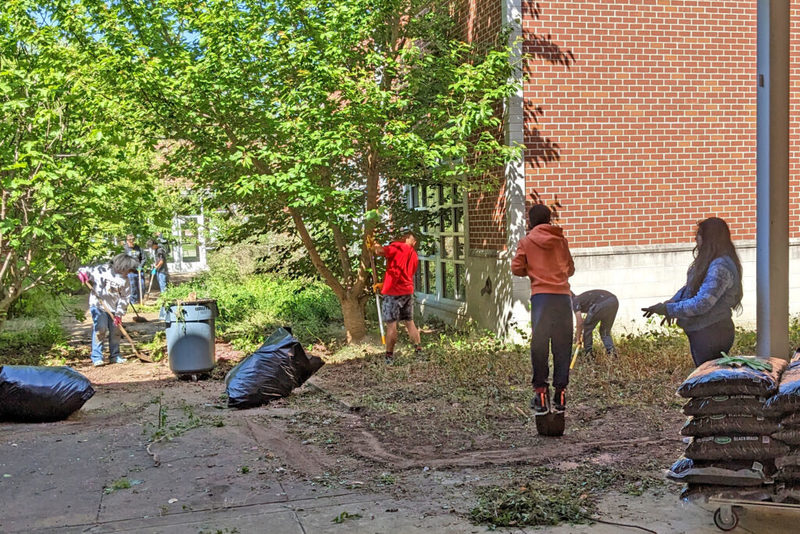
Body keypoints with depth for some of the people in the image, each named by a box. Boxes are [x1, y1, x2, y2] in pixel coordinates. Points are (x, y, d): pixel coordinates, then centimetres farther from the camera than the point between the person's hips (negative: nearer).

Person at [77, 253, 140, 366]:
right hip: (98, 305, -5)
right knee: (100, 329, -13)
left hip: (114, 308, 5)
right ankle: (96, 357, -6)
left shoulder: (125, 281, 4)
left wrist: (119, 314, -4)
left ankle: (115, 356, 23)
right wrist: (82, 273, -25)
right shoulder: (103, 270, -7)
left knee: (115, 331, 9)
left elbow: (124, 298, 3)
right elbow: (87, 271, -1)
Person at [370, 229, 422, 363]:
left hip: (393, 293, -7)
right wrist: (384, 285, 21)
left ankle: (389, 356, 3)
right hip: (408, 292, 7)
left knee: (391, 324, -1)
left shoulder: (398, 247, -10)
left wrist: (374, 246, -1)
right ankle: (419, 350, 21)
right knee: (409, 322, 17)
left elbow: (380, 251, -23)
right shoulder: (414, 256, 14)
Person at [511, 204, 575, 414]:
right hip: (563, 296, 2)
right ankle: (560, 392, 4)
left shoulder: (526, 241, 7)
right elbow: (570, 269, 18)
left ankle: (540, 391, 0)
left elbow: (516, 269, 3)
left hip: (540, 296, -2)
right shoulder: (561, 239, 14)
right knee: (562, 346, 5)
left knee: (539, 345, 3)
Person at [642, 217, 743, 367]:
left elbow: (701, 303, -28)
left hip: (712, 336, -10)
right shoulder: (709, 262, 9)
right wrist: (672, 302, -4)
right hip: (700, 332, 10)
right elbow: (689, 288, 13)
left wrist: (667, 308, -22)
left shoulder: (720, 267, -24)